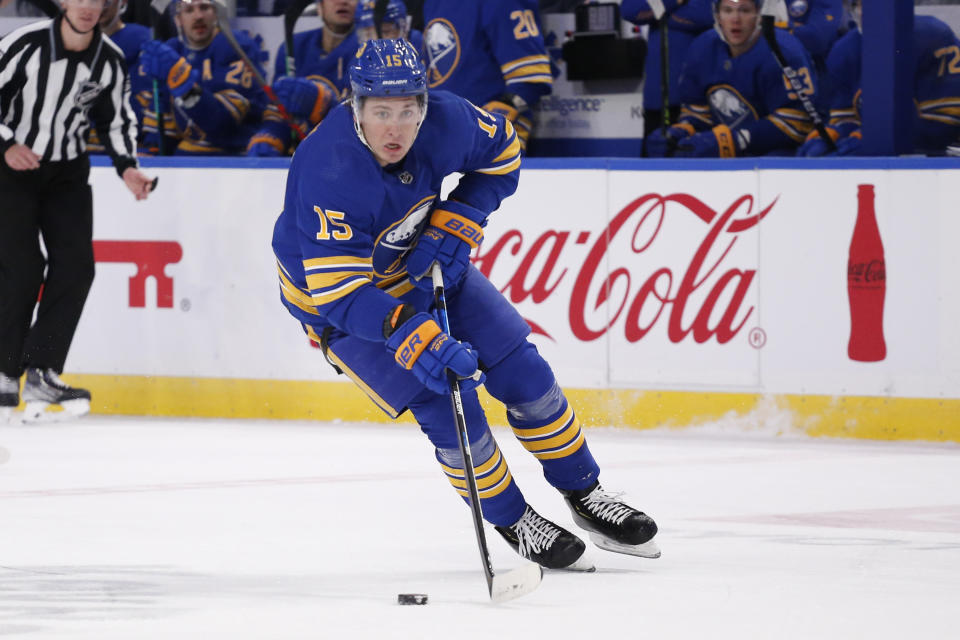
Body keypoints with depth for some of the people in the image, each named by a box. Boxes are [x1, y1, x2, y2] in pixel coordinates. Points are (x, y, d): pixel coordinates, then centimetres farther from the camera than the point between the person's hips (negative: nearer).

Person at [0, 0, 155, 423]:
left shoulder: (110, 61, -4)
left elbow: (118, 117, 9)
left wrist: (127, 166, -5)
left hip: (67, 172, 5)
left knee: (75, 265, -8)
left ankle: (40, 373, -4)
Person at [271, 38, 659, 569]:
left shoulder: (446, 122, -23)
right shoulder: (328, 174, -39)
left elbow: (502, 151, 1)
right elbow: (338, 292, -39)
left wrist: (457, 224, -12)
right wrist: (415, 340, -48)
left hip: (423, 263, 5)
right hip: (337, 295, -5)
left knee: (521, 369, 3)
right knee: (444, 403, -15)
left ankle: (584, 494, 23)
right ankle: (512, 521, 7)